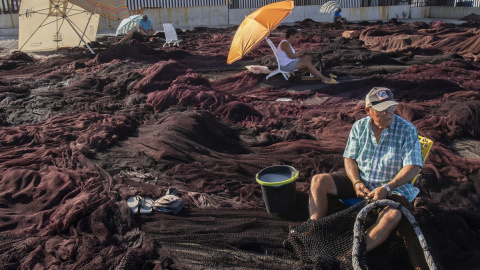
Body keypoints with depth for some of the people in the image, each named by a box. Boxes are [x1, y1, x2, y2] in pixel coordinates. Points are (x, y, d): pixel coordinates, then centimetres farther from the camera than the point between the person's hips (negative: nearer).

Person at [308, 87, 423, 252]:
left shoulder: (407, 130, -10)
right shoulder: (359, 127, 0)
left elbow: (413, 167, -14)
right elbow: (349, 158, 2)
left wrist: (386, 188, -26)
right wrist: (356, 183, -17)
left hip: (392, 185, -3)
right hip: (359, 180, 4)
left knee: (393, 213, -36)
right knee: (318, 181, -14)